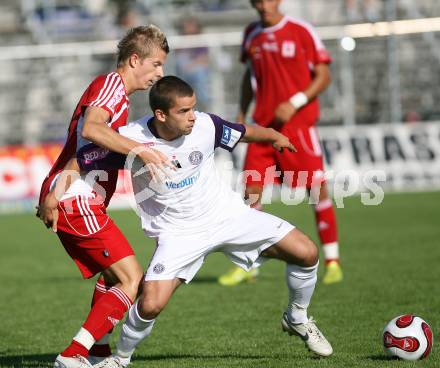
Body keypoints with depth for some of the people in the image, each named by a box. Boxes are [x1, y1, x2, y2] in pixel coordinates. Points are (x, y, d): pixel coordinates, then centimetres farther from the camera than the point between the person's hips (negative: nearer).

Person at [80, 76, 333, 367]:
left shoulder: (205, 125, -16)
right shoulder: (130, 140, -24)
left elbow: (244, 133, 5)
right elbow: (80, 164, -13)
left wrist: (275, 137, 21)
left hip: (228, 213, 3)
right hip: (179, 232, -3)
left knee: (306, 253, -5)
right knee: (150, 304, -22)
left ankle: (297, 320, 24)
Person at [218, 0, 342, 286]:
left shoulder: (301, 32, -6)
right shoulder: (252, 35, 9)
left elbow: (323, 76, -6)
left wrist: (294, 103, -18)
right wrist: (242, 112, 13)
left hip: (298, 121, -4)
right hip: (263, 125, 4)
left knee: (317, 188, -6)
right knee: (252, 191, 0)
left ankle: (332, 261, 5)